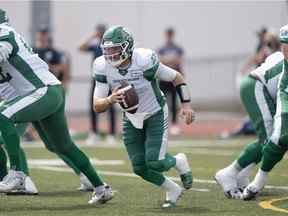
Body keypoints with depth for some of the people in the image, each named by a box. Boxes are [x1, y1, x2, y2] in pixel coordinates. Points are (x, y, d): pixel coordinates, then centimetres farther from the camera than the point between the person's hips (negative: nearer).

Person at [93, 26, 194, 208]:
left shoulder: (145, 61, -29)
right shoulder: (103, 67, -19)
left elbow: (177, 77, -12)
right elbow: (97, 106, -18)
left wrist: (186, 105, -20)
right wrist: (110, 100, -40)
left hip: (156, 115, -4)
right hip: (132, 119, 4)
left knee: (154, 163, -17)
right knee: (140, 168, -1)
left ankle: (179, 162, 18)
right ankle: (172, 190, 25)